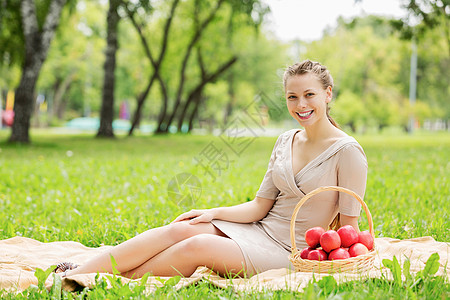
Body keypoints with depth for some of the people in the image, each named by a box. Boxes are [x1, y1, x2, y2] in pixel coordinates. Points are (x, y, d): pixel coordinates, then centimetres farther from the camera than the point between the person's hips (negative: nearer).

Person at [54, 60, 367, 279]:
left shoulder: (347, 152, -10)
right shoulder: (286, 141, 10)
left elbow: (349, 227, -7)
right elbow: (260, 206, 8)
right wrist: (214, 212, -3)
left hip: (289, 252, -5)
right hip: (259, 228, 6)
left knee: (198, 246, -28)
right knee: (180, 230, -19)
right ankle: (74, 275, -21)